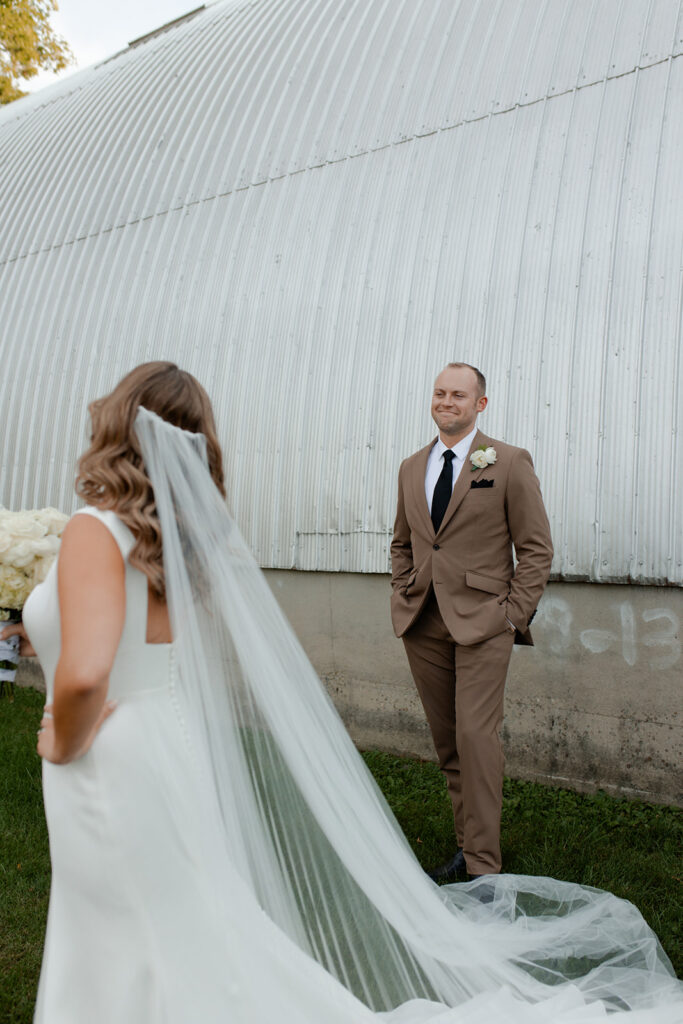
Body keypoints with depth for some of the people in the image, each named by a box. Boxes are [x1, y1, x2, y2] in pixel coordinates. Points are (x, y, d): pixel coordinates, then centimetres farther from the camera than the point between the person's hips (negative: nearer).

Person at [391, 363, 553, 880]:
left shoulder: (510, 463, -2)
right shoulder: (411, 467, 13)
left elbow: (537, 548, -2)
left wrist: (514, 614, -8)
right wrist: (402, 599, 10)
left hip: (482, 622, -5)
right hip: (423, 624, 5)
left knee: (476, 738, -9)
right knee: (447, 744, 11)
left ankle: (483, 865, 3)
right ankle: (467, 847, 25)